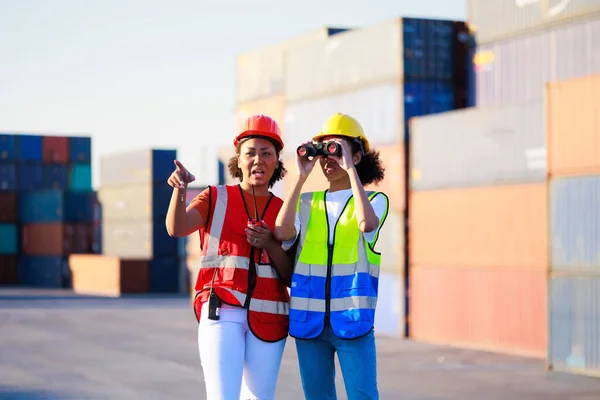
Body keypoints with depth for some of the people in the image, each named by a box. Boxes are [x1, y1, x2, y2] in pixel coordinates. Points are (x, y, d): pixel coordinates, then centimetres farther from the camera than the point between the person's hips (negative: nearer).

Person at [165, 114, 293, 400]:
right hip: (222, 311, -3)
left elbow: (291, 278, 8)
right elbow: (176, 228, -12)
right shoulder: (216, 199, 7)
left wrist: (271, 245, -10)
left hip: (268, 317, 3)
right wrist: (179, 190, -30)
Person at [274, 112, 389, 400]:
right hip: (309, 319, 3)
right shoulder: (307, 203, 11)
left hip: (352, 319, -3)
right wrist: (301, 177, -6)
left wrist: (350, 168, -15)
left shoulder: (375, 200, 5)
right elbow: (282, 233, -9)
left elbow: (367, 224, -19)